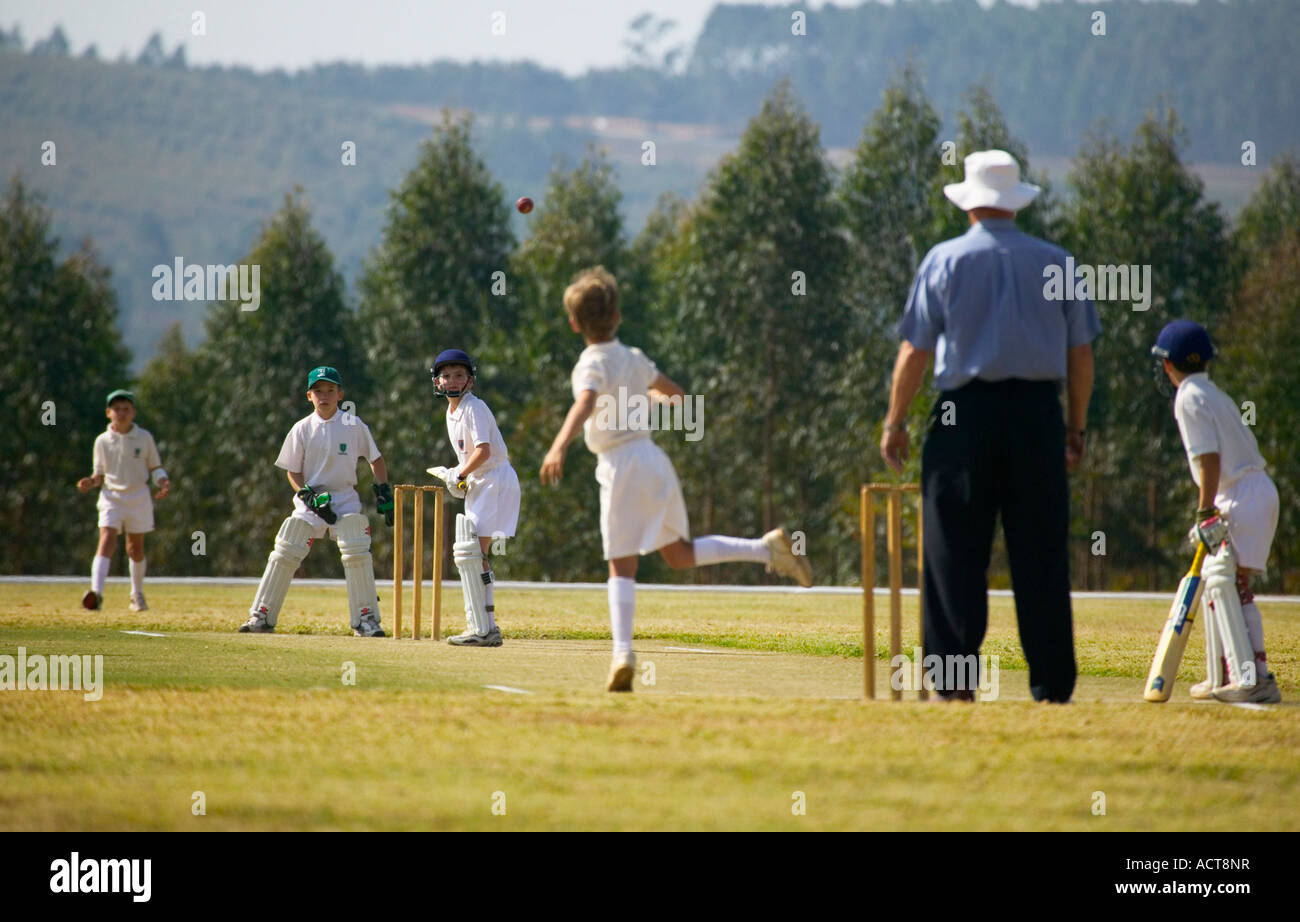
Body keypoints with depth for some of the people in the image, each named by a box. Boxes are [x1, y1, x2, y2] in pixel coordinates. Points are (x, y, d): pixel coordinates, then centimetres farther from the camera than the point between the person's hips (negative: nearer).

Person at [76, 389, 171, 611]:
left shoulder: (144, 438, 1)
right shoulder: (102, 441, 1)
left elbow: (155, 467, 8)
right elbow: (100, 474, 9)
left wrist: (163, 482, -11)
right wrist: (91, 482, -12)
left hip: (138, 497, 1)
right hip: (111, 496, -1)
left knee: (136, 548, 10)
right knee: (107, 539, -19)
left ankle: (137, 594, 31)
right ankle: (96, 592, -33)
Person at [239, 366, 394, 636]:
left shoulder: (354, 426, -2)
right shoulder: (302, 429, 0)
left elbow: (376, 460, 9)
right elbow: (292, 472, 3)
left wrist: (383, 492, -1)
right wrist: (310, 496, -12)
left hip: (345, 499, -1)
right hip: (310, 498, 1)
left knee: (357, 554, -15)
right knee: (284, 554, -5)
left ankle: (366, 619, -6)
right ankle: (262, 617, 1)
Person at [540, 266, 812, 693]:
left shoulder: (592, 365, -9)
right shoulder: (635, 359, 11)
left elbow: (584, 404, -31)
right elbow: (677, 395, 25)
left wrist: (559, 446, -44)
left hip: (622, 465, -6)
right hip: (654, 460, 6)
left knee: (622, 565, -6)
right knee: (680, 554, 19)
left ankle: (623, 653, -18)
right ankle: (767, 548, 6)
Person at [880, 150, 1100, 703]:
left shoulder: (945, 261, 1)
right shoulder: (1055, 262, 7)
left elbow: (914, 350, -1)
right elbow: (1081, 353, 8)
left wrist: (895, 422, 7)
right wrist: (1076, 427, 17)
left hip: (966, 413, -2)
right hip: (1039, 412, 2)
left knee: (956, 553, 1)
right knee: (1042, 555, 4)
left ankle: (953, 678, -4)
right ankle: (1051, 682, 3)